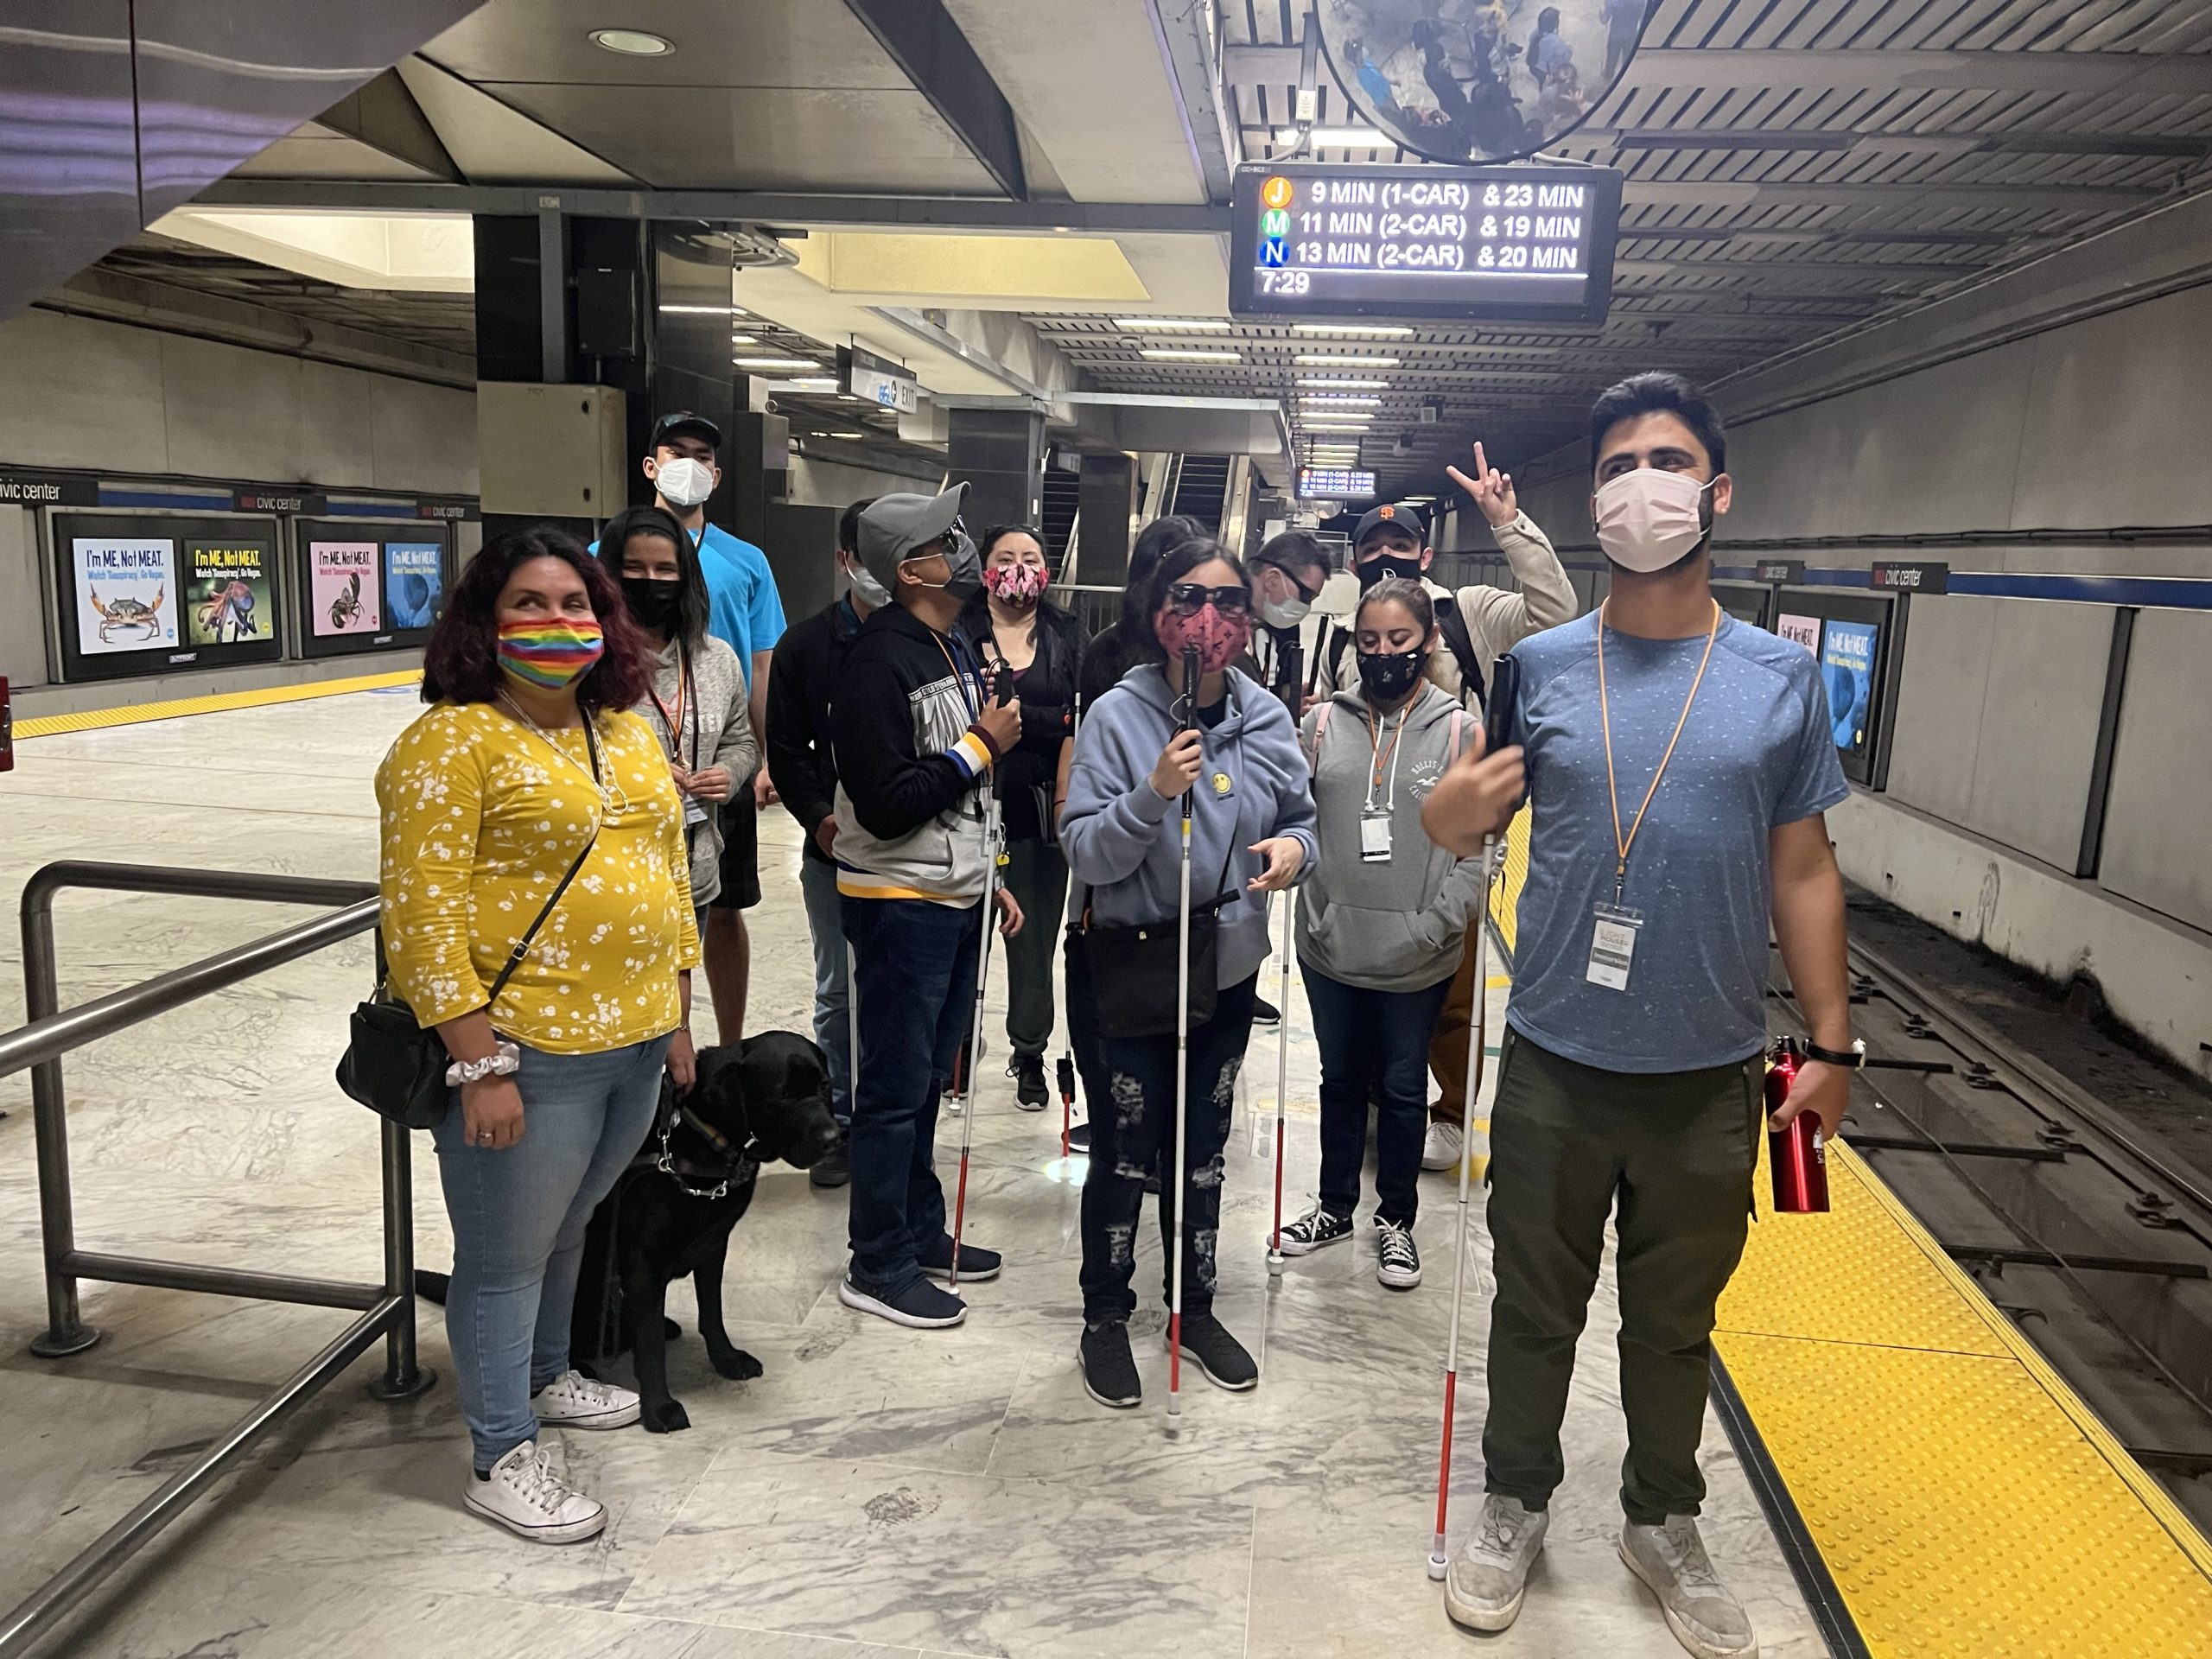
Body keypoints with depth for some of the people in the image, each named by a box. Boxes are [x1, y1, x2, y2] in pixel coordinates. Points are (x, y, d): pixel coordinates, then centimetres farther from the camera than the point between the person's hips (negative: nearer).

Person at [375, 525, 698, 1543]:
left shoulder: (627, 733, 10)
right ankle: (502, 1458, 25)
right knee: (506, 1256, 7)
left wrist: (676, 1015, 16)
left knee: (568, 1224, 24)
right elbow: (423, 914, -16)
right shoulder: (453, 743, -13)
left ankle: (545, 1375, 46)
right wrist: (480, 1065, -18)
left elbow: (667, 873, 16)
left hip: (635, 1041, 7)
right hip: (526, 1054, -7)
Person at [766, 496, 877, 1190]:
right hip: (833, 850, 2)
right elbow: (786, 749, 4)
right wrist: (818, 817, -10)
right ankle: (841, 1126, 25)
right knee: (837, 994, 11)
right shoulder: (805, 645, 3)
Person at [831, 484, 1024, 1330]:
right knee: (895, 1086, 2)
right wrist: (982, 745, -17)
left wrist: (992, 879, 19)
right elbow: (888, 805, -24)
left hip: (956, 896, 9)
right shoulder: (879, 662, -18)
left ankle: (920, 1232, 32)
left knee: (927, 1078, 18)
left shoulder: (957, 650, 11)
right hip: (900, 903, -9)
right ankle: (878, 1266, 15)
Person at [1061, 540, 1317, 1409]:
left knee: (1202, 1153, 18)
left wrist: (1294, 848, -14)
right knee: (1123, 1156, 9)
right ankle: (1106, 1316, 29)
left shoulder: (1267, 720, -3)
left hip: (1227, 970, 4)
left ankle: (1195, 1307, 37)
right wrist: (1152, 795, -31)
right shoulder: (1117, 717, -13)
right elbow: (1083, 853, -16)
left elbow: (1300, 816, 9)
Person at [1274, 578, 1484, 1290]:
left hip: (1416, 960, -2)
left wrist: (1436, 926, -15)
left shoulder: (1459, 732, -5)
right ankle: (1336, 1206, 37)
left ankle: (1396, 1221, 32)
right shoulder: (1323, 722, 0)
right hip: (1330, 948, 2)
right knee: (1340, 1080, 19)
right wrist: (1313, 907, -8)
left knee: (1403, 1089, 14)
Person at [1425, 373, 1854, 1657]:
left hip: (1711, 1077, 1)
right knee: (1536, 1307, 16)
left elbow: (1803, 870, 4)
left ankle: (1664, 1525, 41)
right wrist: (1450, 814, -18)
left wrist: (1833, 1042, 3)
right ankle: (1517, 1506, 38)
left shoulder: (1783, 676, -2)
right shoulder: (1541, 666, -3)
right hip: (1555, 1065, 0)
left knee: (1676, 1323, 18)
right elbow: (1467, 818, 6)